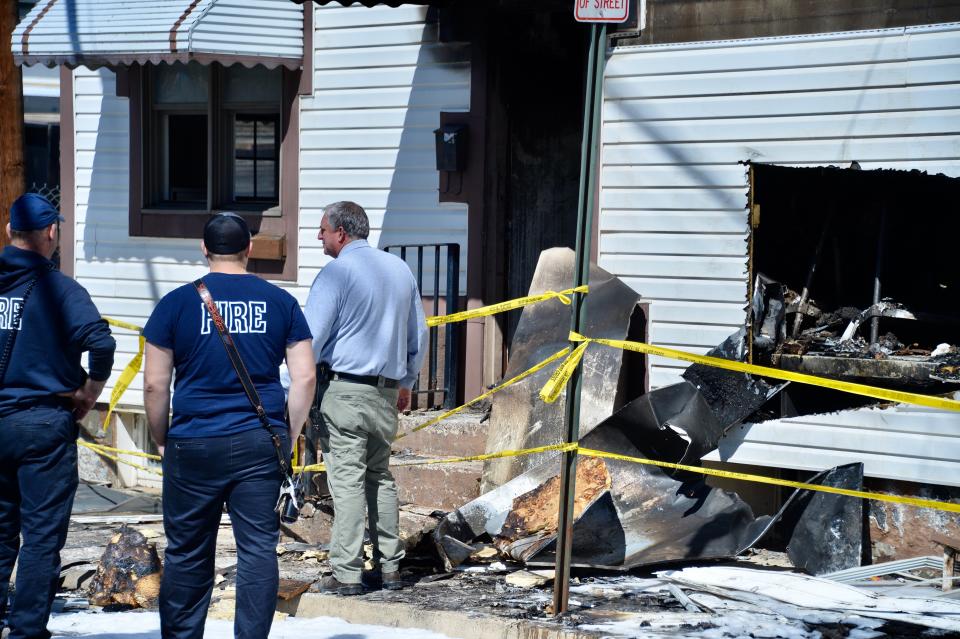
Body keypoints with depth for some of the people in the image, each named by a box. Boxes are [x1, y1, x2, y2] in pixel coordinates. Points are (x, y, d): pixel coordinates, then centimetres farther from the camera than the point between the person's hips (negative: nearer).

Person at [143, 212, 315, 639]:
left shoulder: (176, 303, 0)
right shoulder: (280, 302, 5)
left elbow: (154, 384, -1)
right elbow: (304, 378, 2)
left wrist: (162, 441, 11)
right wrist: (289, 438, 11)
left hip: (193, 444, -1)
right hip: (260, 444, 1)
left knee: (187, 554, 10)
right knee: (258, 549, 3)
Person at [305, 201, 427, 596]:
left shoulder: (336, 273, -10)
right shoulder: (400, 270, 13)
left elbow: (311, 337, -14)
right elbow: (418, 335, 21)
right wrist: (406, 382, 30)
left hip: (344, 389, -7)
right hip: (386, 392, 7)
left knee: (347, 479, -5)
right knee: (380, 476, 15)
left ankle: (347, 574, -5)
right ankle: (390, 566, 16)